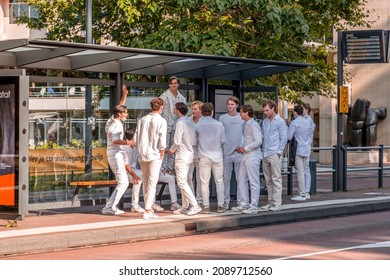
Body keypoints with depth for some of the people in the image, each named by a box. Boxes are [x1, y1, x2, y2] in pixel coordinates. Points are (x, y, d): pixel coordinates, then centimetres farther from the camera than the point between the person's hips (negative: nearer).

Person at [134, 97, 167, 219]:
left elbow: (136, 139, 6)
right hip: (154, 155, -5)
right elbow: (162, 141, -14)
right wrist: (162, 154, -2)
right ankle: (148, 211, -7)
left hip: (142, 154, 5)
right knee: (152, 183, -3)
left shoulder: (142, 120, 8)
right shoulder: (161, 121, -8)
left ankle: (148, 208, 23)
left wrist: (141, 150, 15)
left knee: (145, 182, 15)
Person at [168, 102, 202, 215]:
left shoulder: (180, 123, -16)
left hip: (182, 155, -9)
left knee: (181, 182, -8)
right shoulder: (190, 122, 9)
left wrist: (172, 149, 0)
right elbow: (193, 141, 11)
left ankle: (195, 205, -14)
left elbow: (177, 141, -20)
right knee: (183, 181, 15)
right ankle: (185, 206, 17)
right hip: (189, 154, 9)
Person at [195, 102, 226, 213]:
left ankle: (206, 206, 4)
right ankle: (220, 205, 10)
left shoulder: (197, 125, -5)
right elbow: (223, 140, 0)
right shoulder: (219, 124, -4)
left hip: (204, 157, 0)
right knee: (219, 181, 9)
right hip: (217, 156, 1)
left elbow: (195, 141, 2)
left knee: (204, 182, 5)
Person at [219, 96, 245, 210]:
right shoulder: (222, 118, 5)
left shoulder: (242, 118, 3)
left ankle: (240, 201, 4)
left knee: (240, 178, 0)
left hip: (239, 152, -1)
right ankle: (225, 201, 12)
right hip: (226, 152, 1)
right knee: (226, 178, 6)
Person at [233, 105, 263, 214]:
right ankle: (243, 204, 19)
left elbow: (258, 141, -21)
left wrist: (245, 148, -15)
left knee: (254, 182, -4)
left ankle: (253, 207, -1)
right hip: (245, 156, 10)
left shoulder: (253, 125, -13)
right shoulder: (246, 125, 15)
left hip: (252, 156, -10)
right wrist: (241, 148, 7)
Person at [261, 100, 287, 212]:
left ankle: (277, 203, -5)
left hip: (274, 155, -7)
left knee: (276, 179, -5)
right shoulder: (264, 122, 16)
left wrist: (278, 152, -12)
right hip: (265, 155, 7)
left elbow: (283, 138, -6)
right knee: (268, 180, 9)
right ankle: (270, 202, 15)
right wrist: (262, 150, 11)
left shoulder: (280, 122, -4)